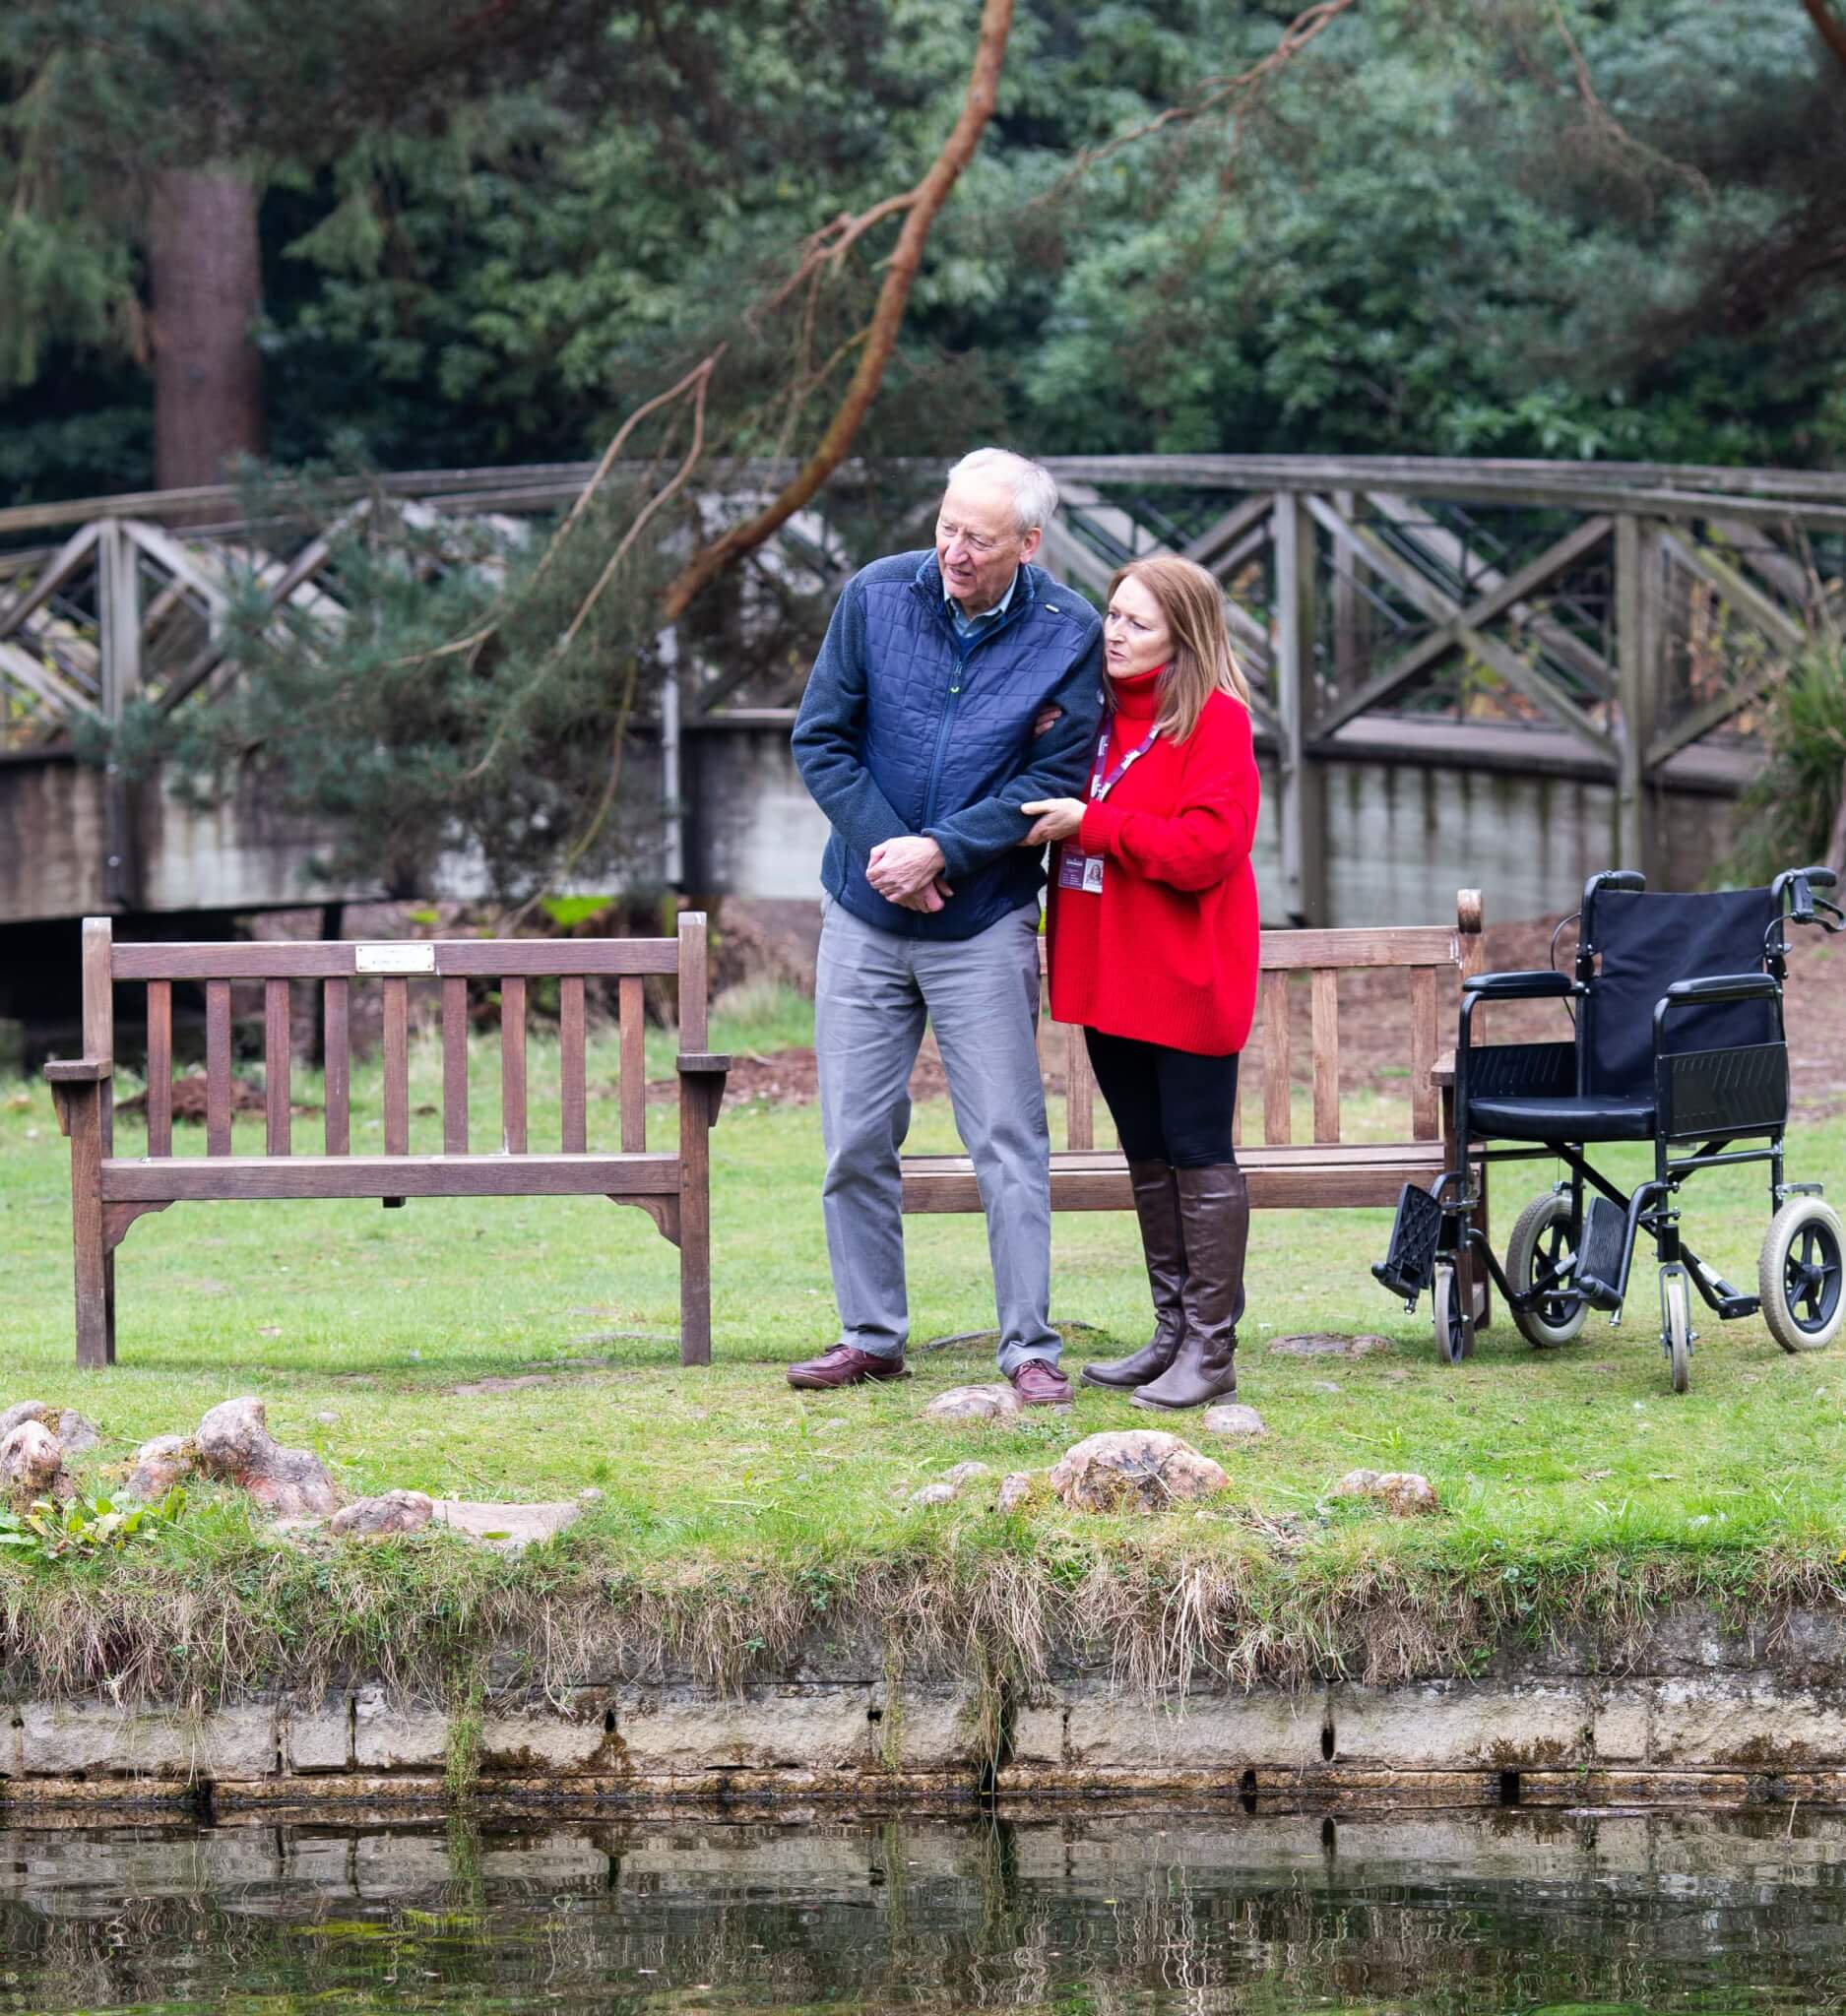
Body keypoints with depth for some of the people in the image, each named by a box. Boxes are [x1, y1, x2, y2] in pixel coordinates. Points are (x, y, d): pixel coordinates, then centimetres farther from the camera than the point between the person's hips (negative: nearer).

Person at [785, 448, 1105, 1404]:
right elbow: (821, 739, 0)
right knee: (856, 1139, 6)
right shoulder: (876, 597, -4)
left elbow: (1055, 781, -8)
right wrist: (881, 846, -12)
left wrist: (941, 851, -17)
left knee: (1009, 1142, -3)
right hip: (863, 918, 2)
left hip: (984, 923, -2)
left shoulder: (1068, 635, -8)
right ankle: (870, 1335, 17)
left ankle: (1029, 1346, 2)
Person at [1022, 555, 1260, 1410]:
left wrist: (1091, 825, -20)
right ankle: (1172, 1334, 23)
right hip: (1111, 976, 8)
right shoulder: (1101, 714, 12)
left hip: (1186, 979, -8)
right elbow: (1066, 822, 24)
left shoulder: (1215, 720, -12)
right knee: (1146, 1155, 14)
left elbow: (1206, 847, -22)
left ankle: (1211, 1348, 2)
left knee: (1197, 1153, -3)